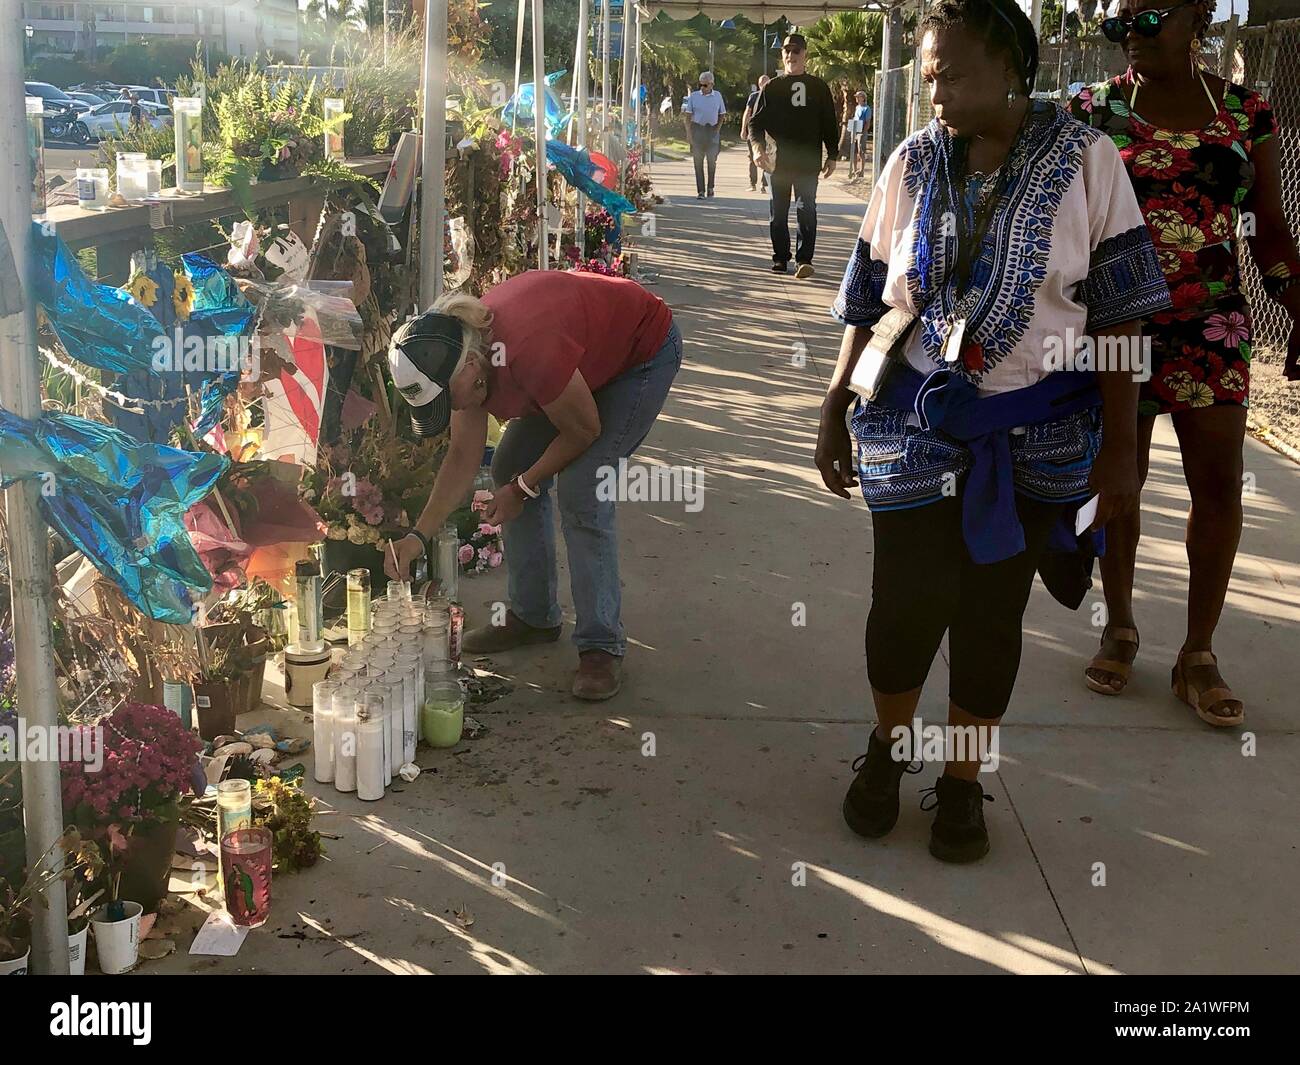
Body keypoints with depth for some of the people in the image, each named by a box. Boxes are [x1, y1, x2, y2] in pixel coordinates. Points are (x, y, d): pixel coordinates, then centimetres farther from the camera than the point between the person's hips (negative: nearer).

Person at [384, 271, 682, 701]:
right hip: (591, 356, 9)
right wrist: (419, 535, -14)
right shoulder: (460, 356, -14)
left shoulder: (528, 353, -41)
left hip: (645, 354, -8)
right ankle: (534, 616, 17)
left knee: (581, 490, -20)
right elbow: (463, 456, -6)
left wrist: (522, 488, -13)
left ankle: (602, 646, -11)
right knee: (509, 468, 4)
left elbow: (584, 430, -25)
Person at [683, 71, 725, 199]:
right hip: (697, 129, -1)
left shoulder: (717, 96, 5)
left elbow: (721, 115, 12)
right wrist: (688, 133, -5)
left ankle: (710, 187, 21)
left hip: (712, 131, 1)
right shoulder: (693, 96, 2)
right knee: (698, 161, -2)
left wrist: (717, 130, 0)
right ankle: (700, 191, 0)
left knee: (712, 160, 5)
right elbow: (688, 116, 2)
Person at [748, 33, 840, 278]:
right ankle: (780, 257, 16)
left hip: (808, 161, -1)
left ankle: (804, 259, -9)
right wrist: (757, 146, -16)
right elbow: (756, 121, 2)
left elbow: (830, 124, 12)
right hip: (779, 160, 1)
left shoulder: (818, 87, 9)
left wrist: (832, 156, 7)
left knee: (806, 209, -8)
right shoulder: (772, 87, 7)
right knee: (778, 210, 6)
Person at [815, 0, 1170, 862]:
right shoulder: (913, 164, 1)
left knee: (993, 609, 8)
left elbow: (1116, 315, -3)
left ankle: (964, 781, 27)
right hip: (917, 424, 1)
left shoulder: (1085, 162, -5)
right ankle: (887, 749, 31)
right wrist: (834, 413, 8)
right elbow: (869, 304, 7)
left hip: (1037, 434, -1)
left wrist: (1120, 446, -3)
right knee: (906, 600, 4)